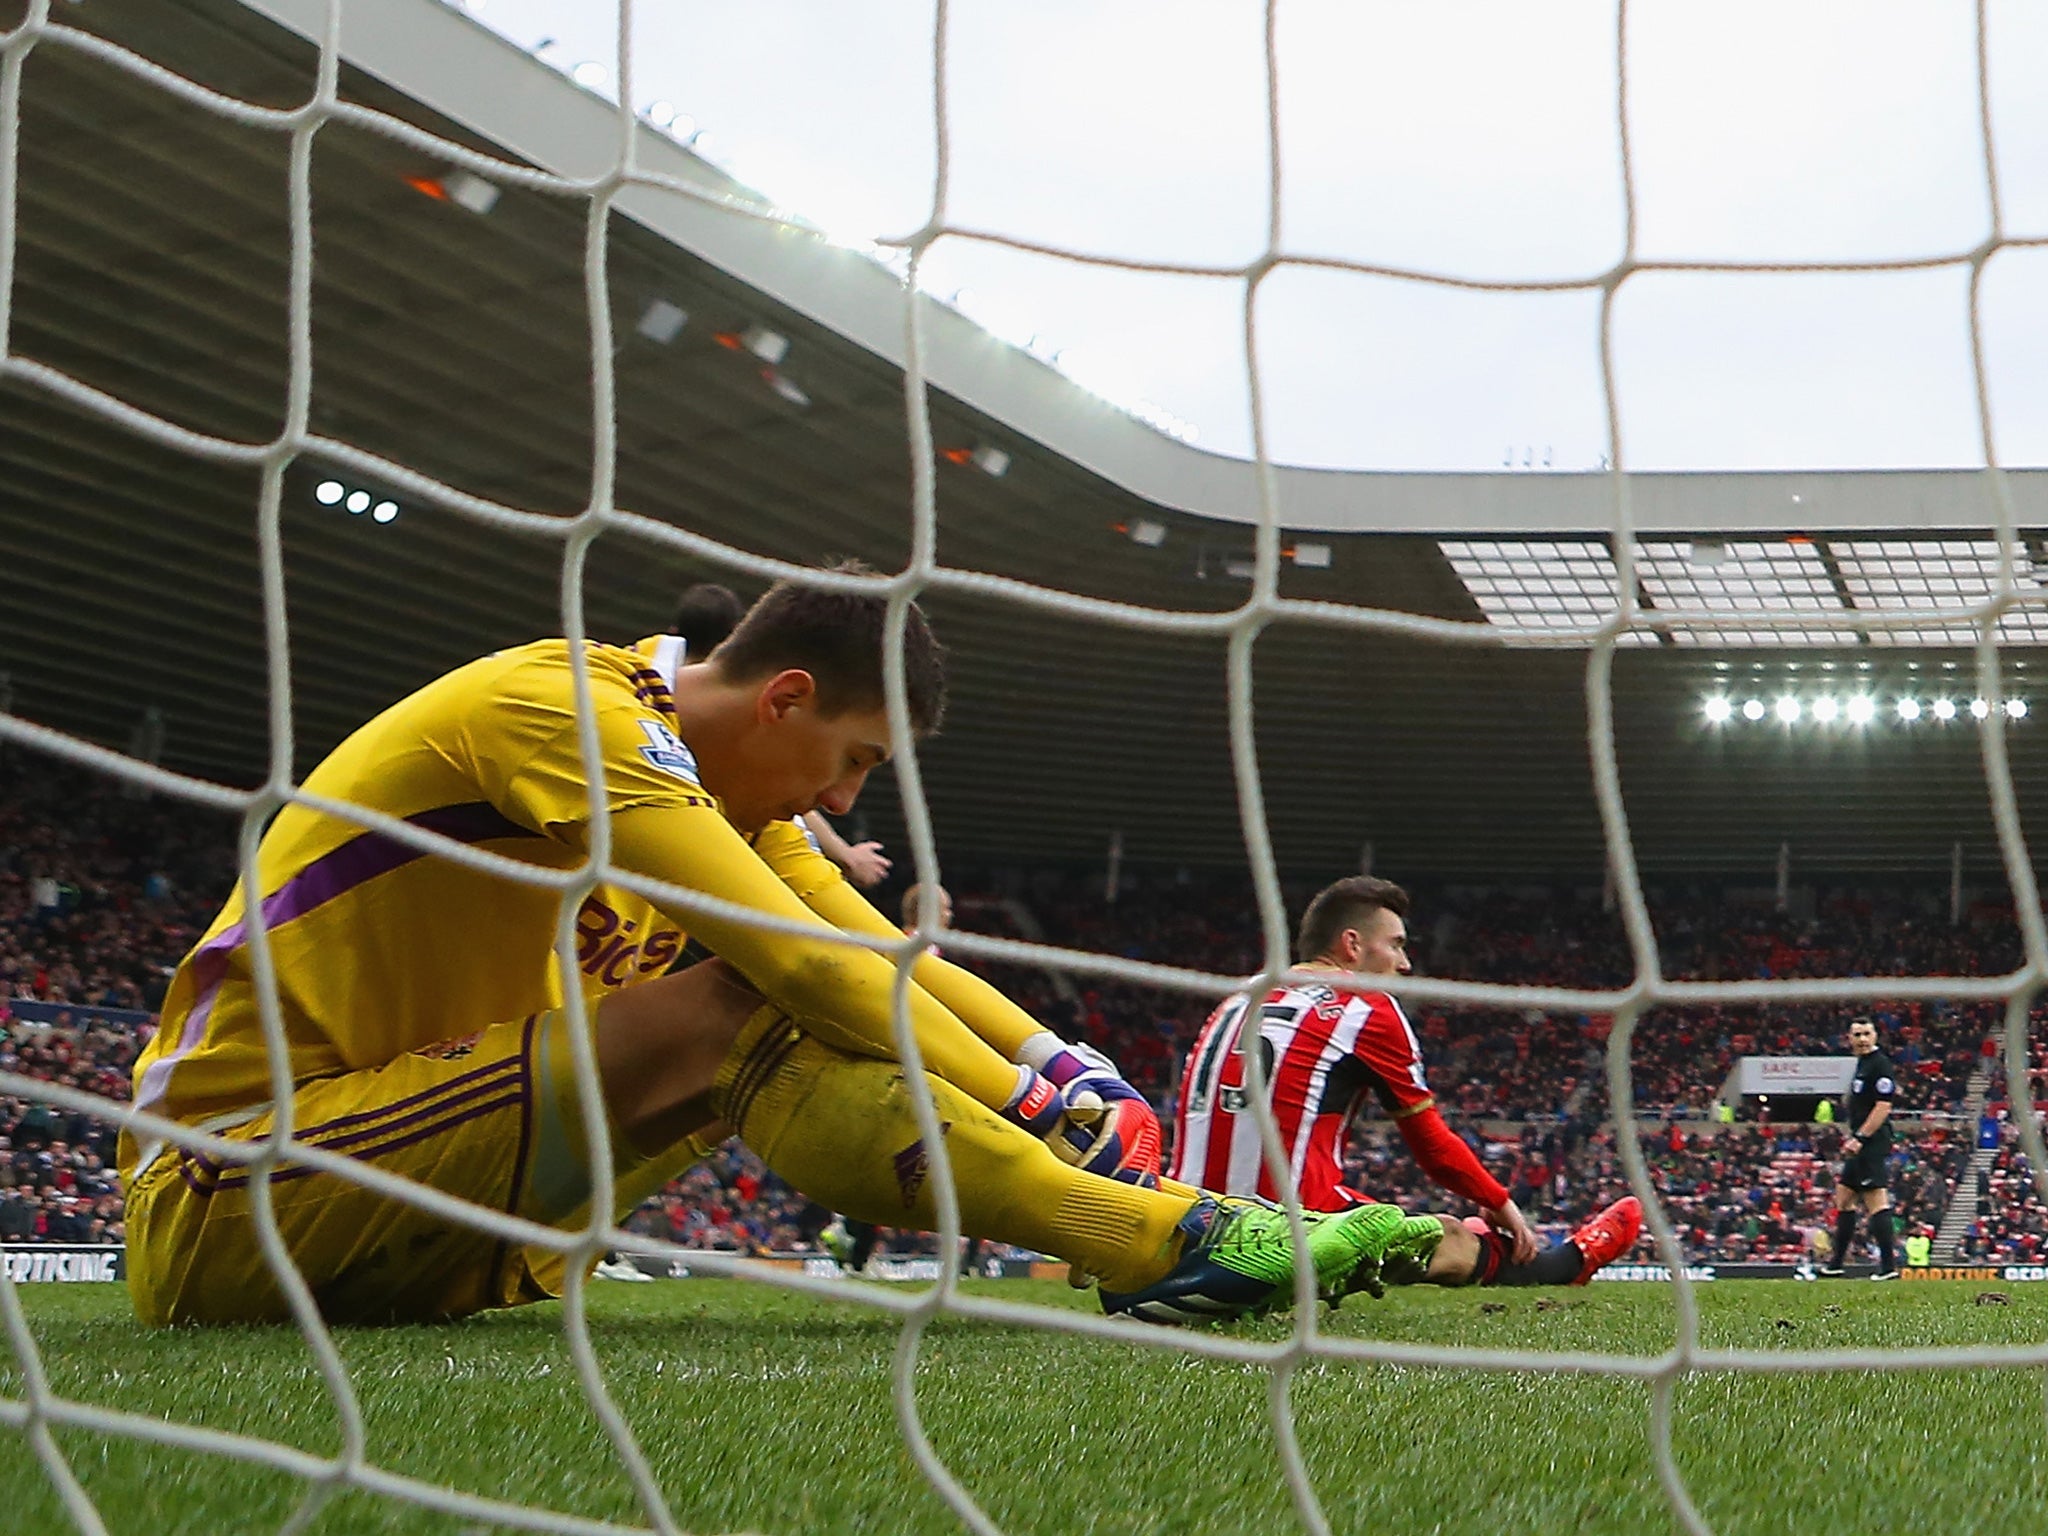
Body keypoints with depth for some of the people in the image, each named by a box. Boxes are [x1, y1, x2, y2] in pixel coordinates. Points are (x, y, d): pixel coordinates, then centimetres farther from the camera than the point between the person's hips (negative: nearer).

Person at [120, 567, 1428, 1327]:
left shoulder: (728, 791, 12)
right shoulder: (570, 710, -17)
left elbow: (897, 961, 9)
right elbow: (810, 964, -24)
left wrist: (1075, 1088, -4)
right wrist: (1042, 1109, -20)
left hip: (400, 1232, 9)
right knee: (746, 1018, -24)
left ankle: (1166, 1236, -9)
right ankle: (1164, 1246, -25)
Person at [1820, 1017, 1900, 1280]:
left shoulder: (1880, 1065, -12)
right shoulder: (1862, 1065, 19)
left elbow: (1883, 1106, -19)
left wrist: (1859, 1138, -21)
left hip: (1873, 1146, -11)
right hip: (1859, 1147, 11)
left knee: (1876, 1201, -12)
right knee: (1844, 1199, 15)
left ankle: (1889, 1265, -12)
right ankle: (1836, 1263, 21)